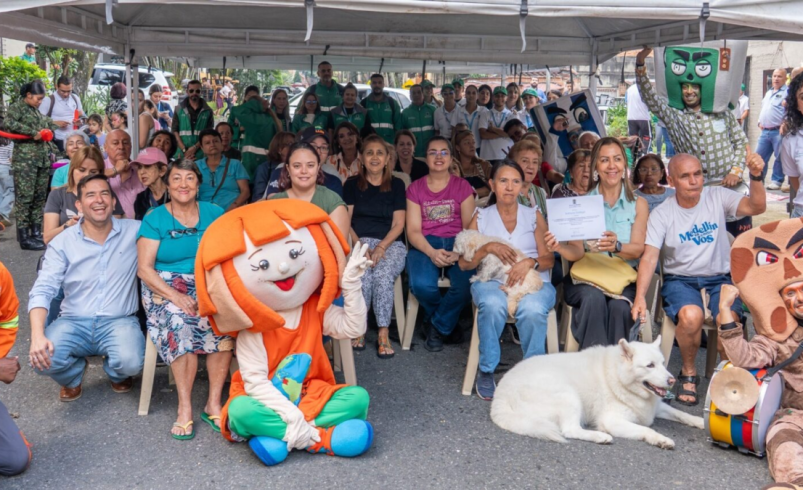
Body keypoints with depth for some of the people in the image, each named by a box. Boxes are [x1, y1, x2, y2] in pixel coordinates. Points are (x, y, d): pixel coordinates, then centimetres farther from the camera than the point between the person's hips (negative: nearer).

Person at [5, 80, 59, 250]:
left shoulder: (37, 111, 21)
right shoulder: (16, 107, -1)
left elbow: (48, 123, 37)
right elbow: (9, 123, -20)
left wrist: (50, 128, 15)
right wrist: (33, 133, -19)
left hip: (43, 159, 8)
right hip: (25, 159, -7)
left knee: (40, 197, 7)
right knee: (24, 197, -8)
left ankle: (36, 233, 13)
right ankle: (24, 237, -7)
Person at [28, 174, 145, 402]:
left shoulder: (134, 231, 0)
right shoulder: (62, 243, -1)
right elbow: (42, 291, -6)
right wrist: (37, 335, -23)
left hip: (119, 322, -1)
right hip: (74, 323, 1)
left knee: (130, 363, -31)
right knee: (43, 360, -27)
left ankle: (117, 373, 13)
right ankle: (73, 375, 14)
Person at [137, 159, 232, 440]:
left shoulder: (214, 214, 12)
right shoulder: (155, 219, 6)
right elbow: (144, 269, -3)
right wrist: (176, 296, -18)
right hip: (166, 287, -1)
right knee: (180, 321, -33)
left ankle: (214, 403, -21)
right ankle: (185, 408, -26)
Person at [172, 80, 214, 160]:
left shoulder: (207, 111, 8)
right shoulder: (179, 109, 10)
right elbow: (174, 131, 4)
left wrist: (195, 148, -12)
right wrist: (184, 150, -8)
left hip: (201, 155, 0)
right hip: (181, 154, 1)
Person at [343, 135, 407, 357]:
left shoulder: (396, 185, 12)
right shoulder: (352, 184, 12)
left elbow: (398, 224, 4)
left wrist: (380, 248, -12)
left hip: (390, 243, 0)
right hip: (359, 242, 0)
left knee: (383, 275, -32)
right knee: (363, 275, -32)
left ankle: (383, 335, -26)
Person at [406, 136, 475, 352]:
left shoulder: (462, 186, 11)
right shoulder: (415, 189, 11)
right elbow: (413, 231, 2)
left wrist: (458, 253, -17)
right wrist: (432, 252, -18)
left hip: (457, 243, 0)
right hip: (425, 245, 0)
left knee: (467, 283, -32)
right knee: (422, 285, -33)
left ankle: (437, 326, -2)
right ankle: (447, 320, 3)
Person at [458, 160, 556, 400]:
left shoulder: (534, 216, 15)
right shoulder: (481, 217, 14)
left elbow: (549, 259, 7)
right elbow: (464, 263, 6)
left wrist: (530, 261, -15)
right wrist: (488, 248, -11)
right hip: (492, 280, 0)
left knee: (532, 309, -36)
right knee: (493, 305, -37)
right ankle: (486, 372, -21)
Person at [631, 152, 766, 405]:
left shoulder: (718, 197, 1)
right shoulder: (661, 214, -4)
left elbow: (757, 208, -11)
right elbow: (650, 257, -13)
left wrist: (756, 176, -30)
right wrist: (640, 297, -26)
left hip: (719, 278, 1)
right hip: (680, 279, -1)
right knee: (691, 316, -33)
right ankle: (688, 372, -3)